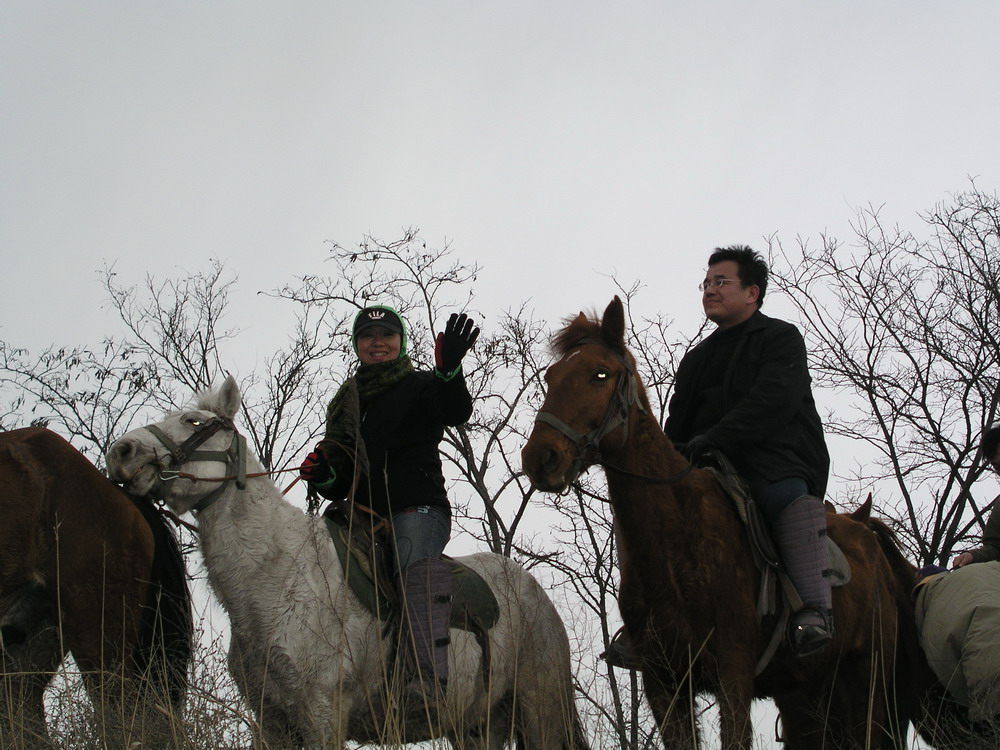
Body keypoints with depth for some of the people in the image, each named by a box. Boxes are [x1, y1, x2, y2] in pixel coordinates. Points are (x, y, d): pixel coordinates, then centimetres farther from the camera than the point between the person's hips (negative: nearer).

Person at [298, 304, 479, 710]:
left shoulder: (420, 386, 9)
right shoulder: (346, 403, 24)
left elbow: (456, 412, -16)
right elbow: (340, 486, 26)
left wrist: (448, 370, -36)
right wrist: (322, 476, 1)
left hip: (418, 509, -7)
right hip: (364, 516, 7)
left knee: (415, 558, -35)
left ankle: (431, 677, -53)